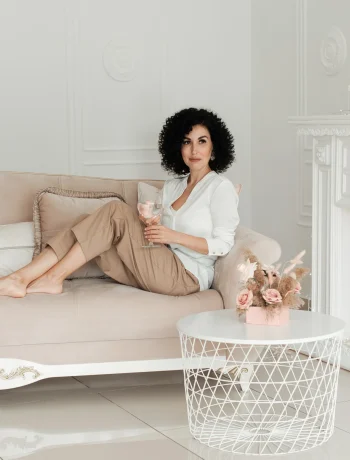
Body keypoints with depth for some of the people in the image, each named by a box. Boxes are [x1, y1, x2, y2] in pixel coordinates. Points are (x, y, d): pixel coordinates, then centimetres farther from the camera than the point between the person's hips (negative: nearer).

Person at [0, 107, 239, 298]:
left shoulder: (220, 187, -1)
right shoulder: (172, 186, 21)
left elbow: (222, 244, -9)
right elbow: (163, 232, 17)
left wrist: (173, 236, -17)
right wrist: (150, 226, -6)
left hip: (188, 275, -7)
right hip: (162, 269, 7)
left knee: (116, 211, -21)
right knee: (93, 226, -13)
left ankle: (53, 278, -22)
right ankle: (23, 277, -25)